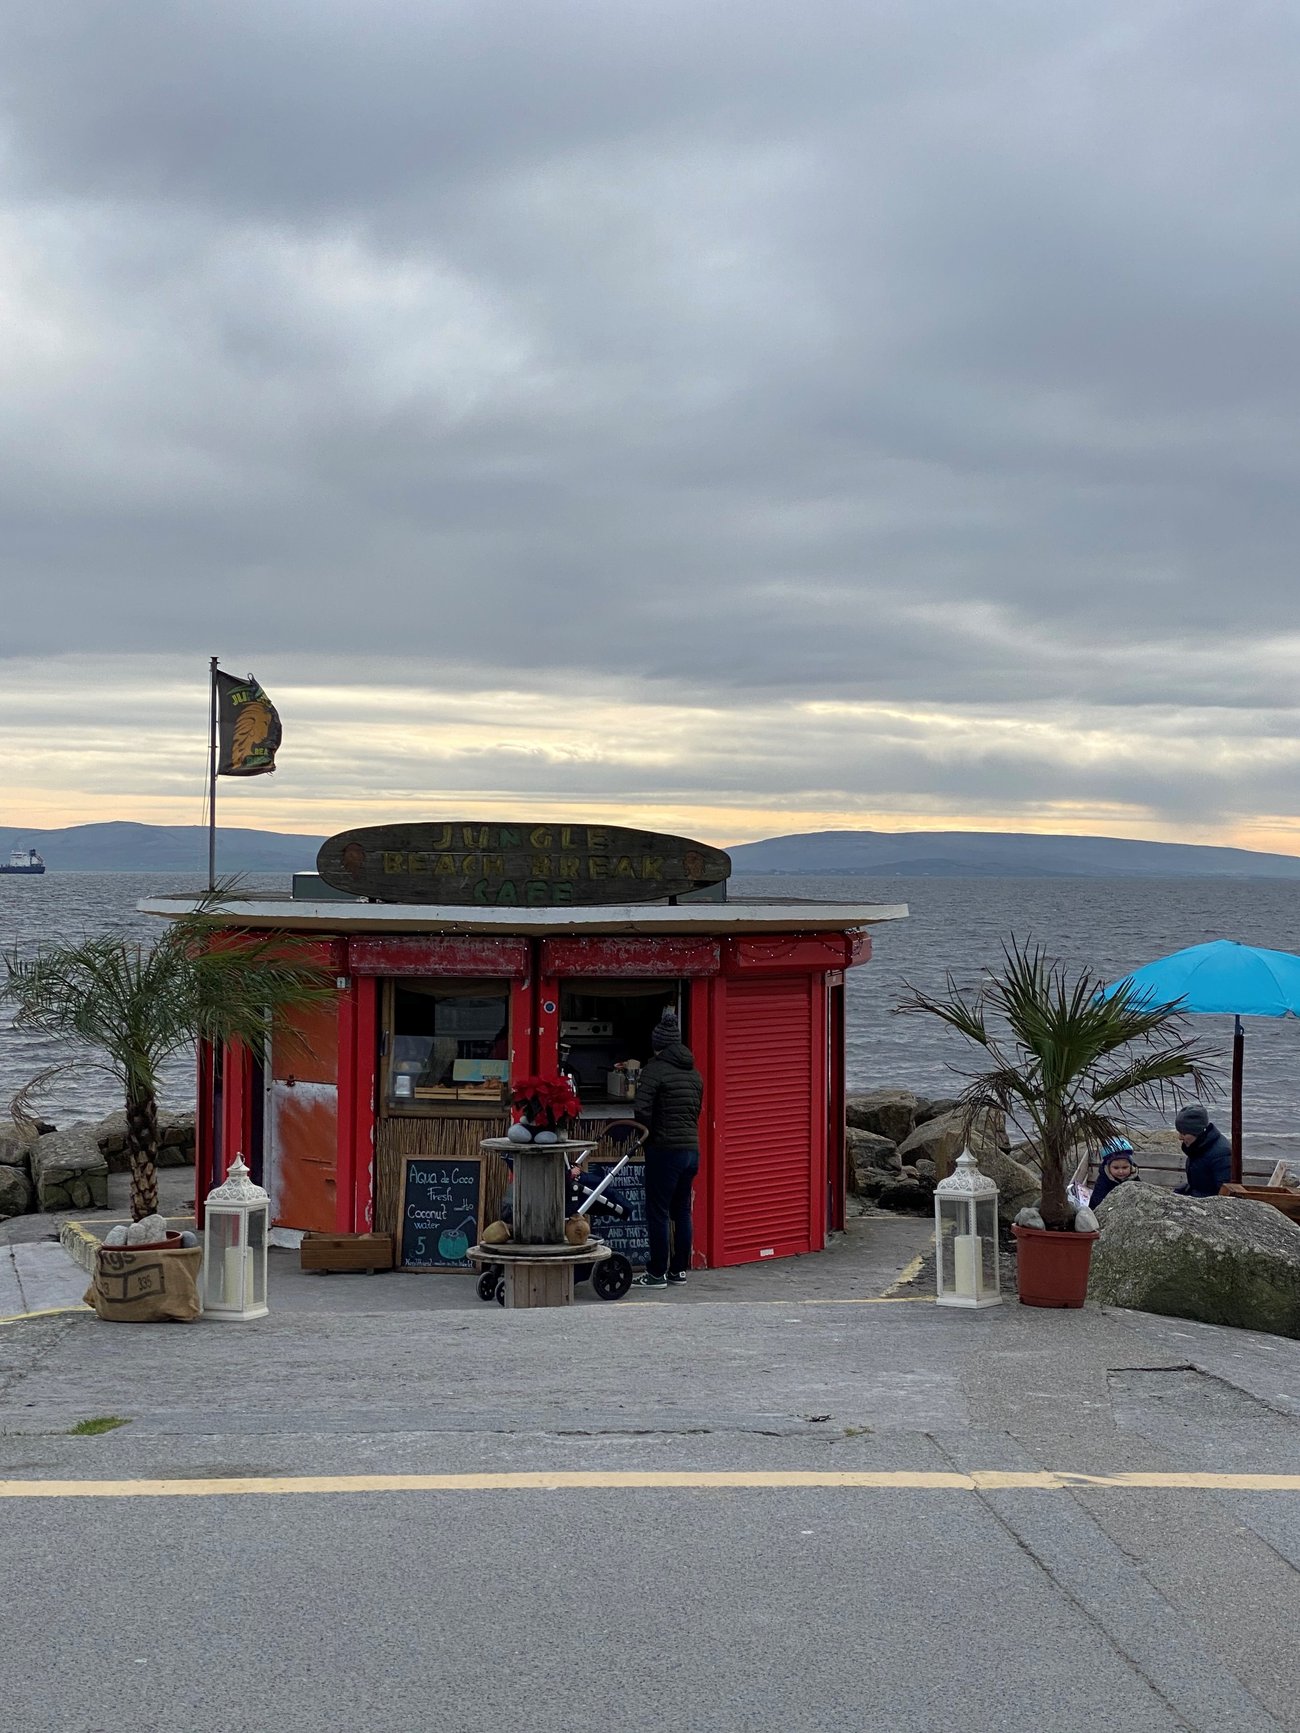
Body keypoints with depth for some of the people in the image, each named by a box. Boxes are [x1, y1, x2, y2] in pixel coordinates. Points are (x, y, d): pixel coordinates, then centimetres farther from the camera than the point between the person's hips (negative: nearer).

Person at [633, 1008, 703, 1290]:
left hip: (665, 1150, -7)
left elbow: (642, 1111, -18)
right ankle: (679, 1269, 18)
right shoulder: (694, 1073, 13)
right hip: (692, 1148, 7)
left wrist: (648, 1136, -1)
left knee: (658, 1213, -1)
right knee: (682, 1211, 14)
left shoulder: (654, 1069, -10)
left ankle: (657, 1273, 2)